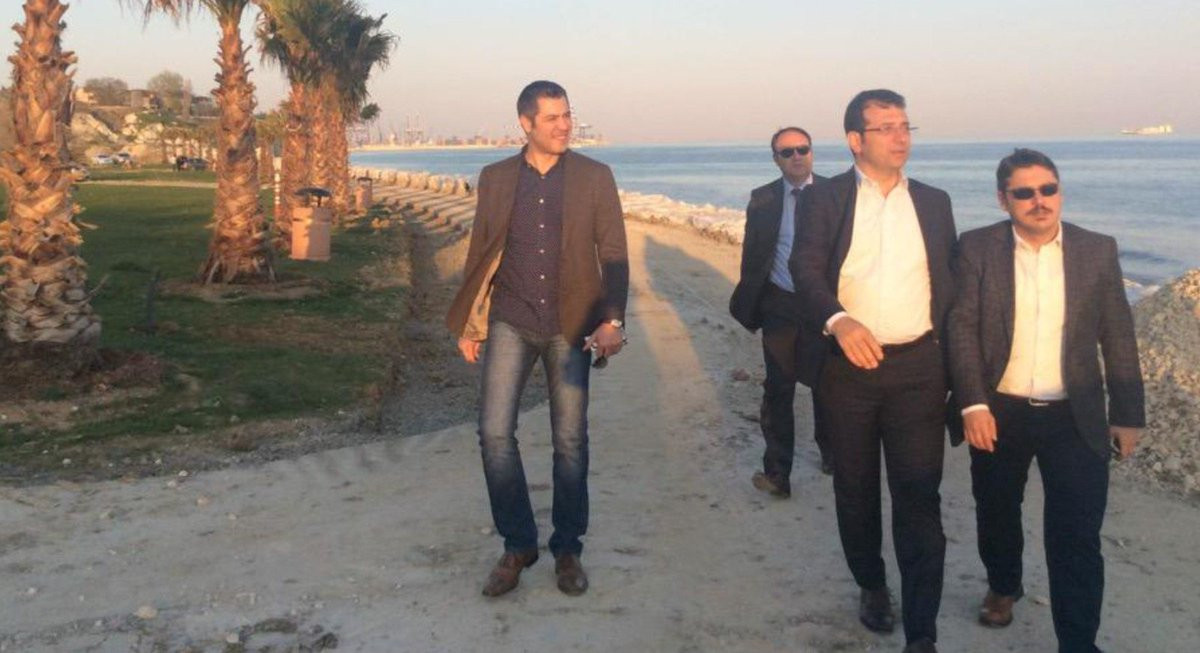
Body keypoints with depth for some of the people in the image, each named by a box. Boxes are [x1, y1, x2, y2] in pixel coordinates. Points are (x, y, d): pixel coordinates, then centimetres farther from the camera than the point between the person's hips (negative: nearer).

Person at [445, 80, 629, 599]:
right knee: (495, 431, -6)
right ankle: (518, 544, 11)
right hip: (510, 323, 1)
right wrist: (467, 323, 9)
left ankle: (567, 550, 21)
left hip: (570, 327, -1)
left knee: (570, 441, 5)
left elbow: (613, 256, -3)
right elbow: (480, 254, 10)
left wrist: (612, 321, -15)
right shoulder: (496, 178, 5)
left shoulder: (594, 178, -1)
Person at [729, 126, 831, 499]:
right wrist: (750, 307, 1)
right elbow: (751, 255, 4)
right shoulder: (762, 199, 0)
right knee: (778, 389, 2)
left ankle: (831, 453, 39)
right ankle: (777, 473, 10)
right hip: (780, 305, 0)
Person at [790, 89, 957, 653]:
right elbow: (805, 268, -13)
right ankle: (871, 585, 37)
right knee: (855, 490, 14)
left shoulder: (934, 202, 10)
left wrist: (950, 363, 10)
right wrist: (839, 320, -32)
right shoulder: (825, 198, 0)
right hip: (847, 366, -1)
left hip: (917, 368, 1)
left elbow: (948, 284, 13)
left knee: (919, 498, -4)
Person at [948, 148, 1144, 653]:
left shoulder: (1098, 250, 0)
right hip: (1000, 412, 1)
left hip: (1076, 418, 0)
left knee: (1077, 537, -4)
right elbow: (962, 327, -8)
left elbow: (1118, 338, 4)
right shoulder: (977, 248, -5)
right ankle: (1003, 586, 47)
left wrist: (1127, 414, 3)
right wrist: (973, 404, -16)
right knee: (996, 513, 19)